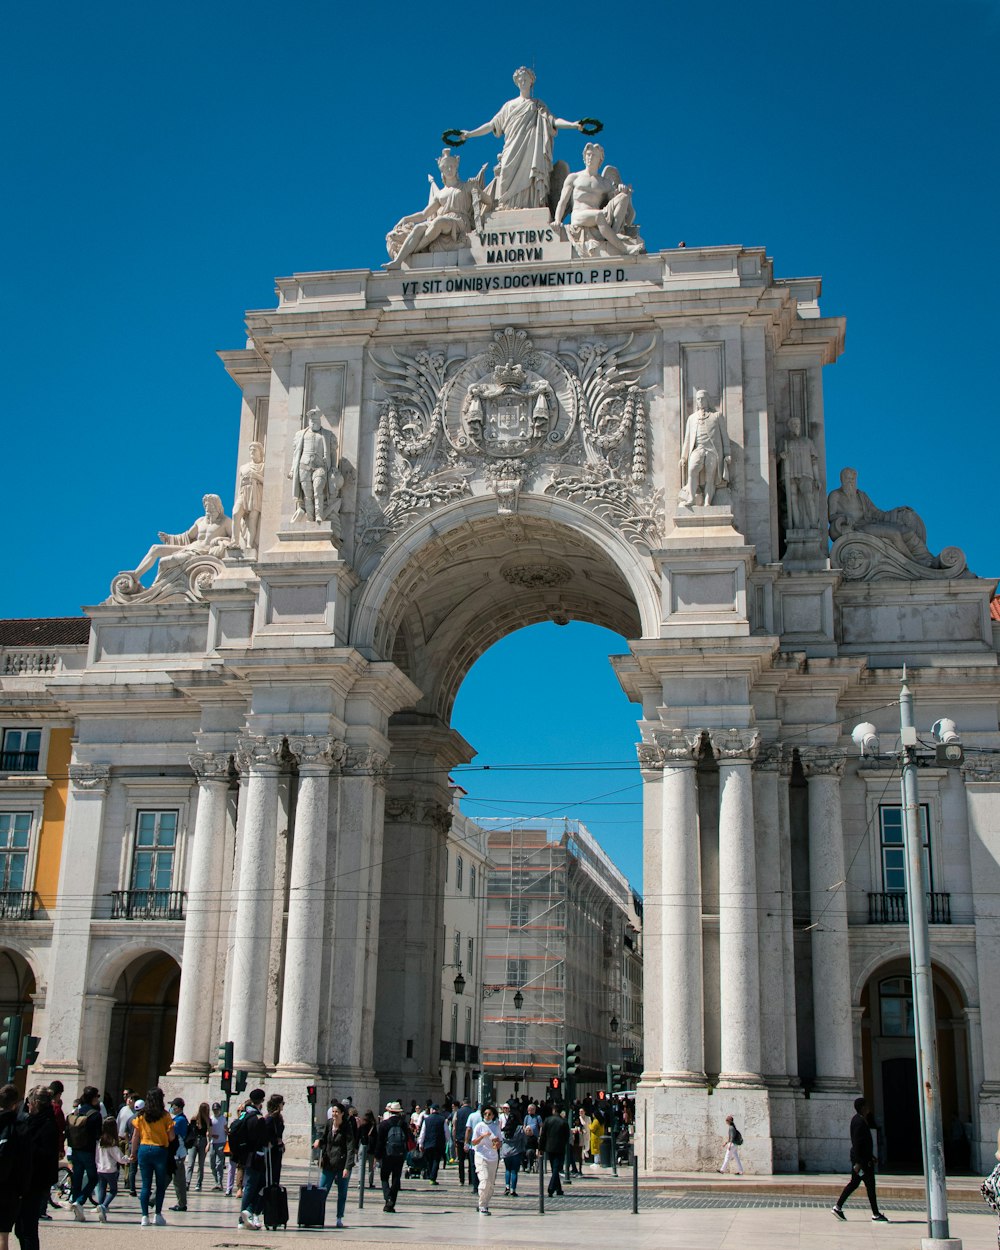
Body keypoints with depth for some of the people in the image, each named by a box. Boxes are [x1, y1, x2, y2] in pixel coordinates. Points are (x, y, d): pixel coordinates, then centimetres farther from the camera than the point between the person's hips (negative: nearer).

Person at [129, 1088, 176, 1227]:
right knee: (161, 1184, 11)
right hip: (160, 1150, -2)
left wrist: (133, 1153, 12)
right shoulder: (165, 1115, -4)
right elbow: (171, 1137, -5)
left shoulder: (140, 1115, 2)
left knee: (145, 1185, 6)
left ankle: (145, 1216, 1)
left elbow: (135, 1136, 3)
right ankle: (158, 1214, 8)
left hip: (144, 1149, 2)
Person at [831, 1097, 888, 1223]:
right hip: (861, 1159, -11)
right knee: (870, 1185, -4)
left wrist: (871, 1156, 27)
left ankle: (838, 1207, 16)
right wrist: (858, 1162, -23)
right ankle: (876, 1215, 2)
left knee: (854, 1183, 14)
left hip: (864, 1157, 11)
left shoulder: (860, 1120, 14)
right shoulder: (859, 1122, -19)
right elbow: (857, 1143, -22)